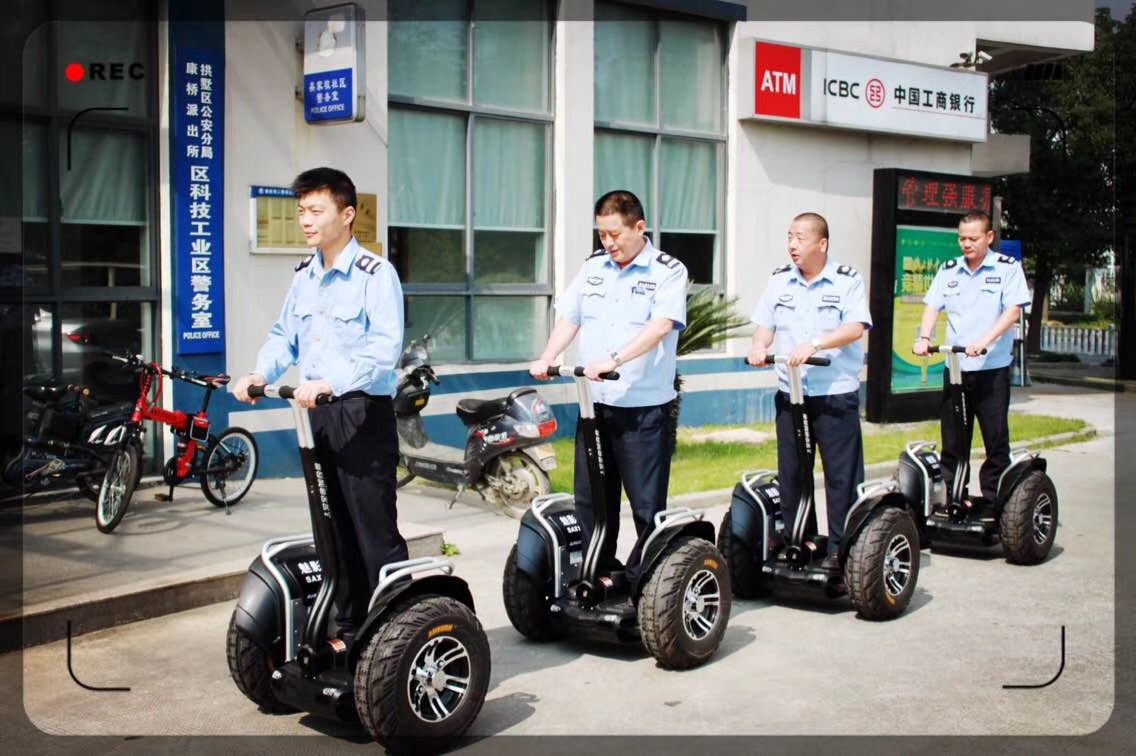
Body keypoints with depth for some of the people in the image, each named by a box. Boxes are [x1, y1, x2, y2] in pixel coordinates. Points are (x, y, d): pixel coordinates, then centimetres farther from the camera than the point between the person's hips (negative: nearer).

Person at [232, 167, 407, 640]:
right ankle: (349, 628, 25)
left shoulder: (375, 274, -11)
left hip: (364, 414, -8)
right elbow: (285, 336, 17)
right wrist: (260, 374, -2)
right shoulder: (305, 276, 13)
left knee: (376, 530, -5)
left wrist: (330, 383, -31)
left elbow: (384, 349, -21)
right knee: (335, 530, 14)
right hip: (317, 415, 8)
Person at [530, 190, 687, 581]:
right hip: (594, 402, 6)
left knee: (646, 502, 1)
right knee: (590, 498, 11)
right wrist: (546, 359, -5)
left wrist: (613, 361, -31)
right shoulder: (593, 267, 12)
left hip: (644, 406, -5)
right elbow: (569, 318, 13)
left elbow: (660, 327, -20)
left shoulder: (668, 271, -6)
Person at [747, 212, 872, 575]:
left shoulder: (847, 280, -3)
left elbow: (855, 328, -15)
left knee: (841, 474, -2)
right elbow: (766, 324, 11)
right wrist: (759, 346, -11)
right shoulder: (780, 280, 10)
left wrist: (814, 345, -27)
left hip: (836, 393, -4)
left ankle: (840, 547, 7)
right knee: (790, 473, 9)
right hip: (790, 392, 4)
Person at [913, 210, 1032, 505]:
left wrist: (984, 341, -24)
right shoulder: (948, 270, 11)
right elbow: (932, 307, 5)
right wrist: (924, 338, -15)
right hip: (954, 367, 3)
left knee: (996, 438, 2)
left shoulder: (1008, 268, 0)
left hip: (992, 368, -3)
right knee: (952, 439, 6)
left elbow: (1012, 311, -10)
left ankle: (993, 501, 11)